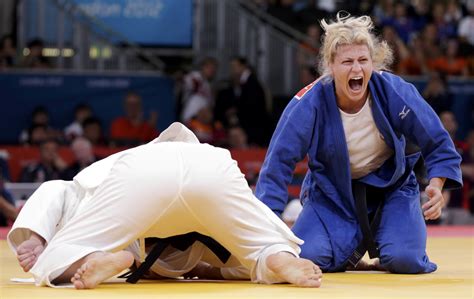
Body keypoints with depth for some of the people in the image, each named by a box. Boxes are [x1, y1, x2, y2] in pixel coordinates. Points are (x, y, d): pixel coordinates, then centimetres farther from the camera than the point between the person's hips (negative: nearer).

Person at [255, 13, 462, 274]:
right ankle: (354, 247, 15)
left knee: (404, 259, -23)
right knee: (306, 258, -22)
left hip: (390, 185, 0)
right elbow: (279, 162, -19)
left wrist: (436, 185, -28)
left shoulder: (394, 92, -22)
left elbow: (437, 143, -10)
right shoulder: (309, 104, -25)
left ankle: (379, 239, 17)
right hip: (332, 192, 0)